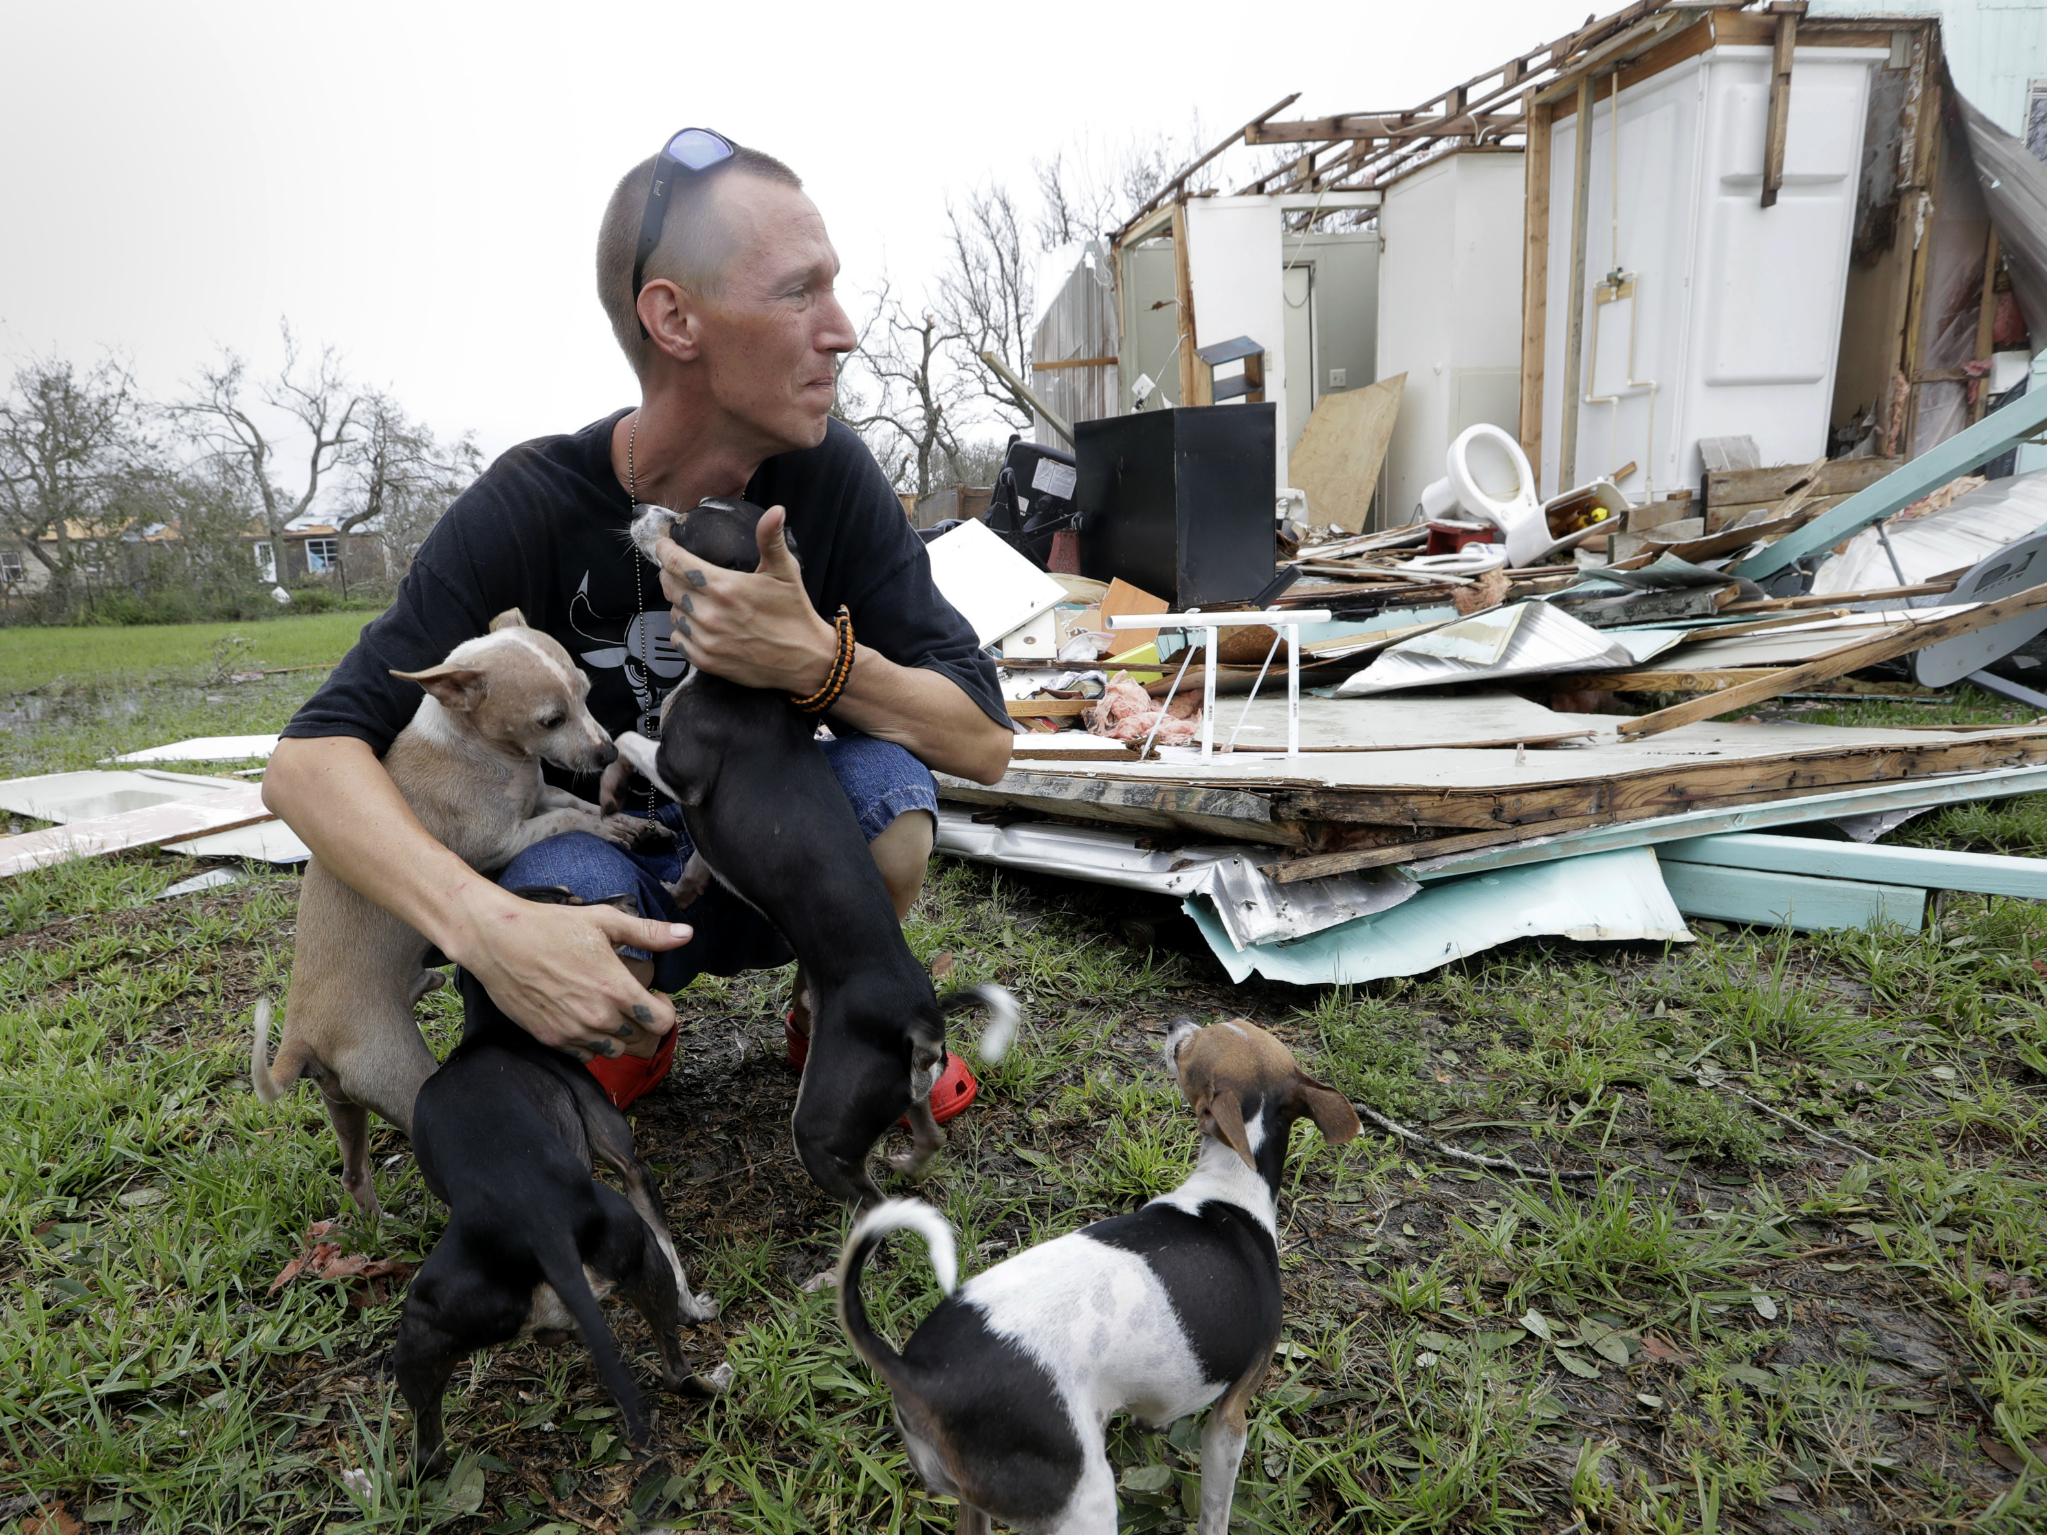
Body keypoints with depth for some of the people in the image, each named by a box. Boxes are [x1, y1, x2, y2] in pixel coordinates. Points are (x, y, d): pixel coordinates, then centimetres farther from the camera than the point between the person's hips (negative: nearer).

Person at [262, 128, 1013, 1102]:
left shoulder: (828, 474, -15)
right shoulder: (531, 509, -20)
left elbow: (985, 743, -17)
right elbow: (309, 758, -26)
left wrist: (815, 662, -38)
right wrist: (485, 926, -46)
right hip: (595, 855, -1)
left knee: (887, 787, -30)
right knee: (573, 888, -35)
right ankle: (637, 1035, 2)